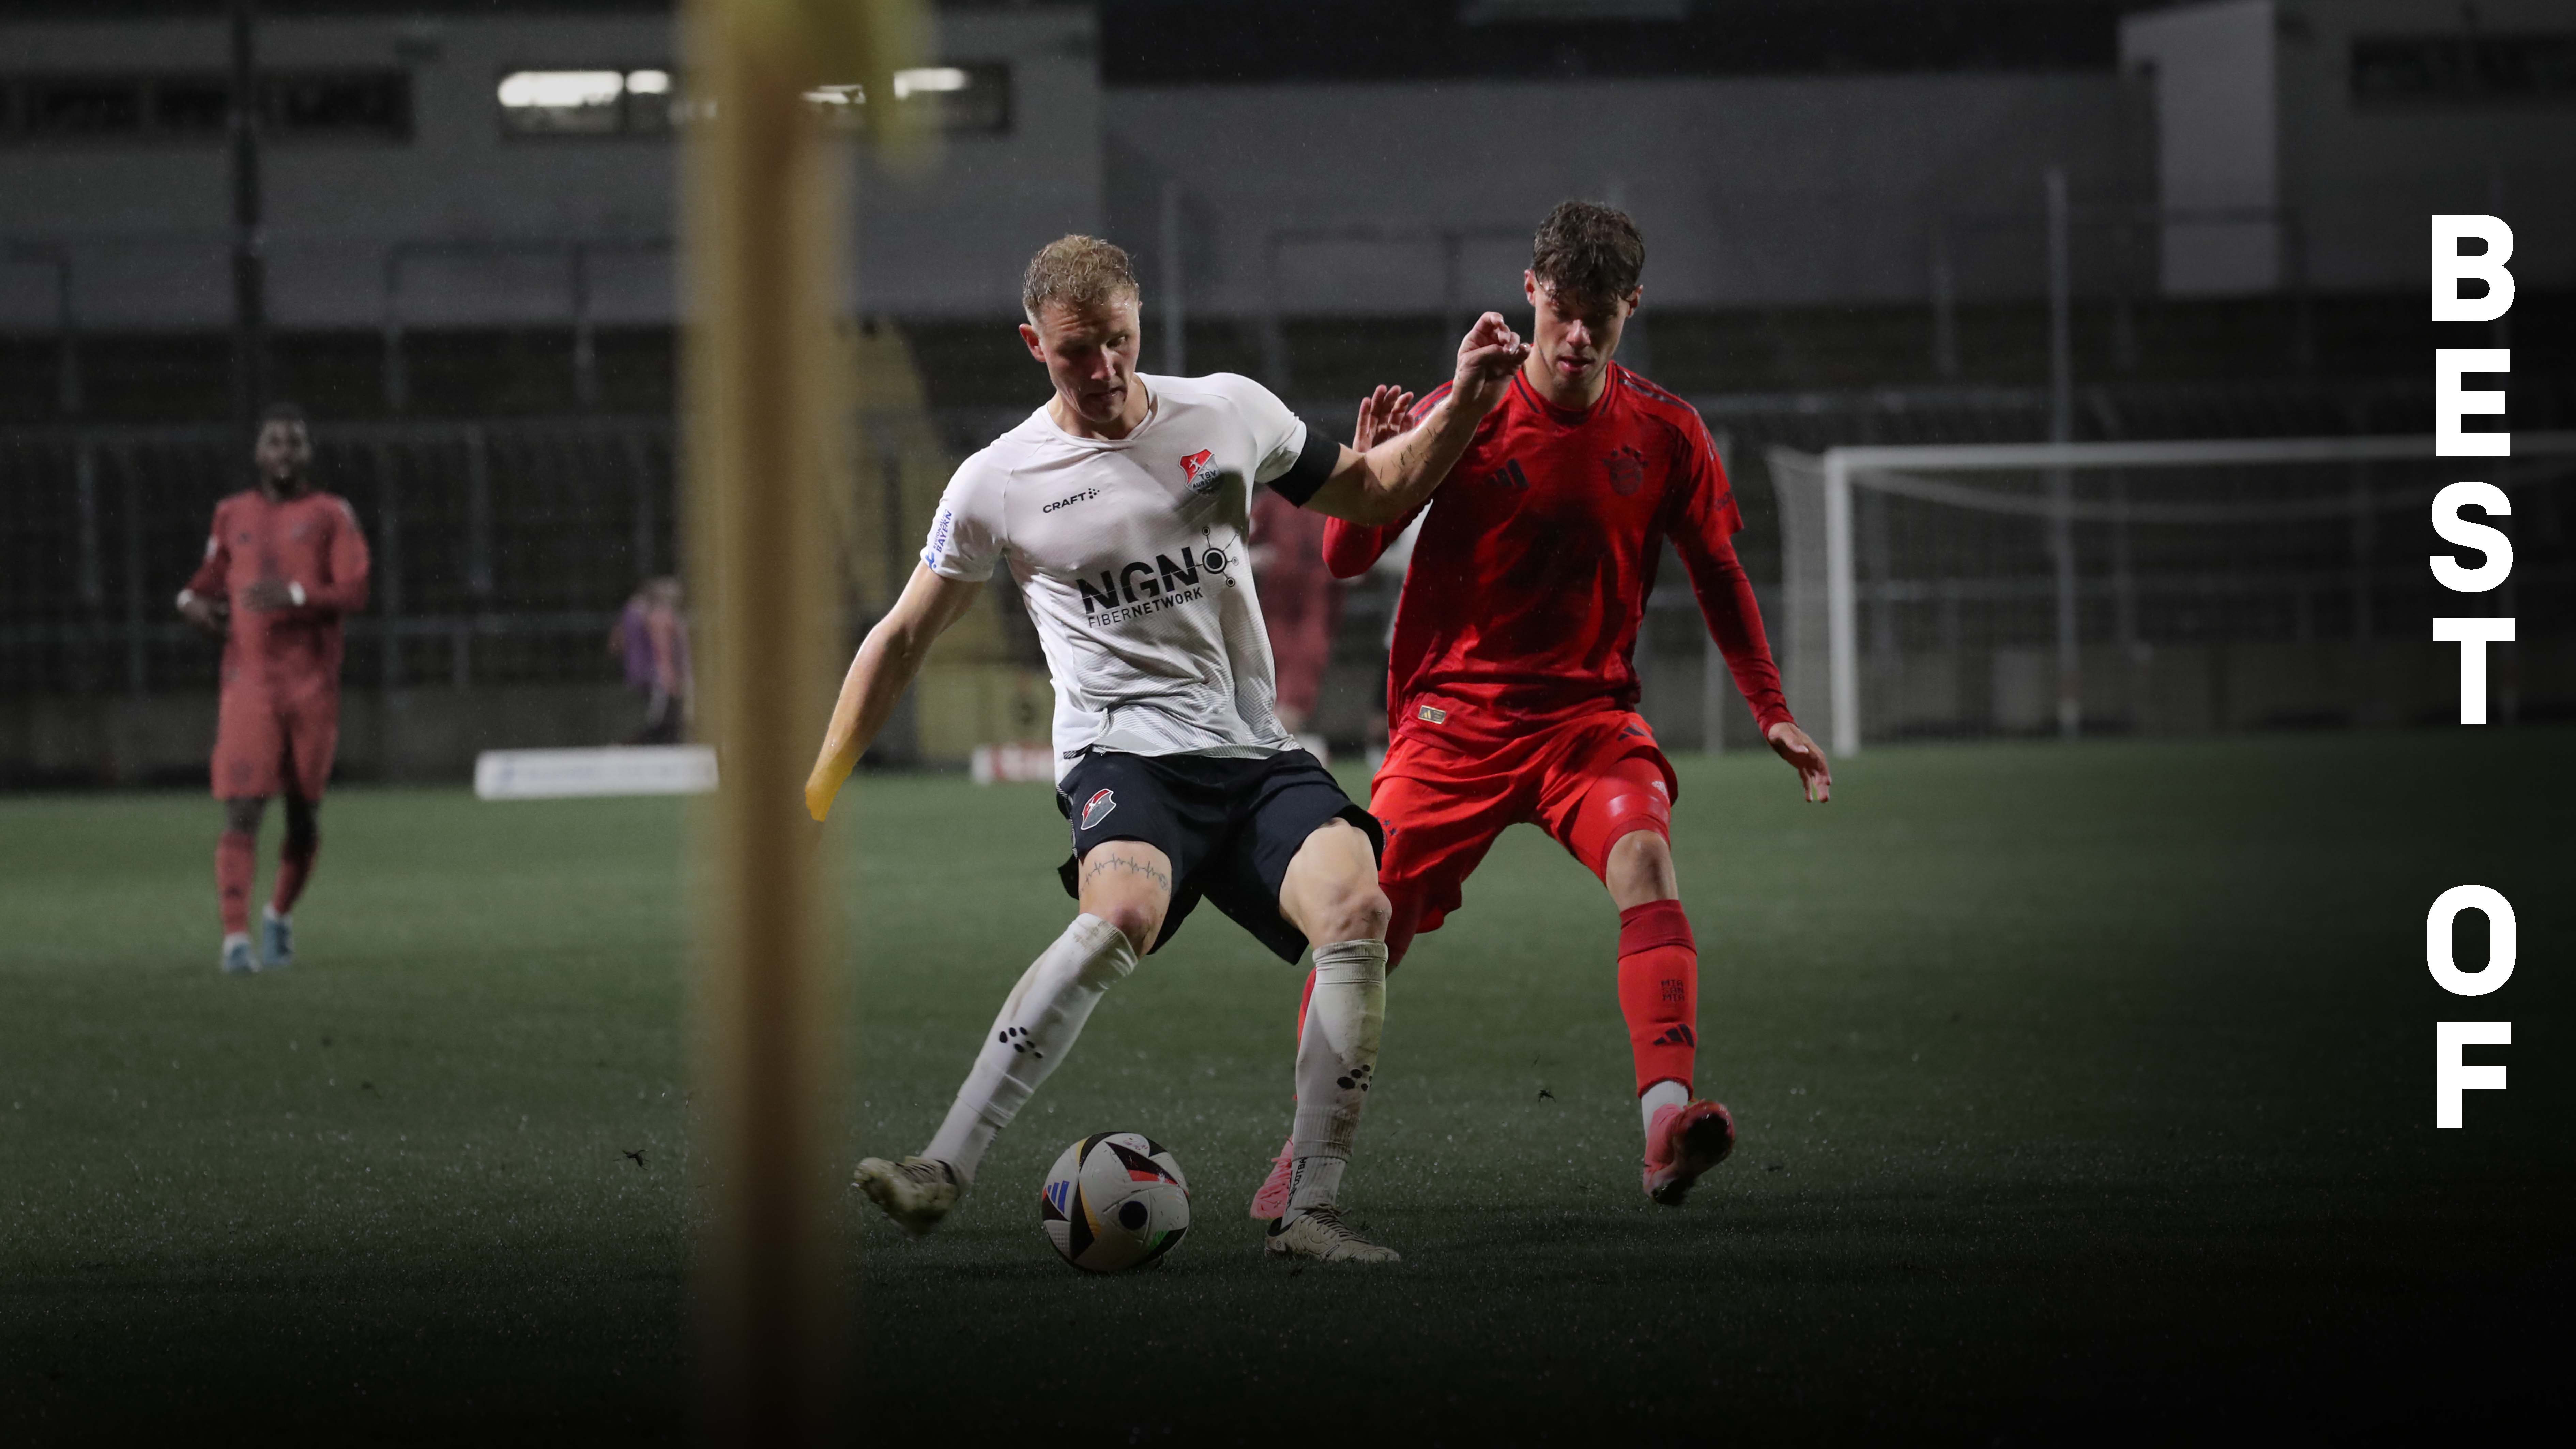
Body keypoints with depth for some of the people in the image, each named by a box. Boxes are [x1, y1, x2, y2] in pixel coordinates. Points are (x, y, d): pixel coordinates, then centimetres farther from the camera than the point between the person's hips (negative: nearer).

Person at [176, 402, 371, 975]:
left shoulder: (331, 515, 3)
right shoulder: (233, 514, 11)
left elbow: (354, 593, -8)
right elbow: (211, 577, 24)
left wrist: (295, 595, -24)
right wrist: (192, 601, 1)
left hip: (313, 685, 0)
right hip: (248, 685, 0)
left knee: (303, 813, 9)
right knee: (242, 810, -13)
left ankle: (281, 915, 34)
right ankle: (236, 939, -17)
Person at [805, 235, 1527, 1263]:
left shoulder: (1228, 412, 9)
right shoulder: (999, 483, 3)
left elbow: (1375, 495, 22)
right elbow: (904, 639, 11)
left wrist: (1465, 404, 7)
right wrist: (815, 793, 8)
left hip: (1255, 753, 3)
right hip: (1123, 753, -3)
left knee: (1357, 905, -26)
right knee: (1123, 910, -36)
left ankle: (1309, 1211, -21)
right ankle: (942, 1172, -37)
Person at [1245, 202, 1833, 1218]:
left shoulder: (1665, 435, 1)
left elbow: (1716, 573, 15)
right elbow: (1344, 560, -6)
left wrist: (1772, 713, 13)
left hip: (1589, 715, 1)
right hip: (1455, 718, -1)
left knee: (1644, 856, -28)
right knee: (1369, 922, -7)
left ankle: (1667, 1119, -42)